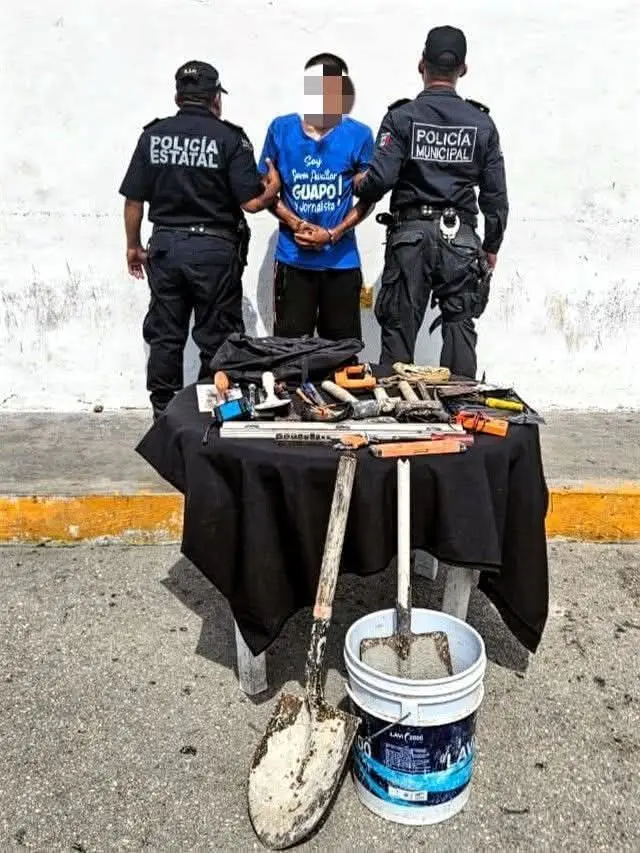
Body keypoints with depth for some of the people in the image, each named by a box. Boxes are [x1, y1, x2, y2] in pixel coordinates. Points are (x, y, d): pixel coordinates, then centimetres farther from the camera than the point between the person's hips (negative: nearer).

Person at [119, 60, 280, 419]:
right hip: (214, 249, -3)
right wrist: (273, 188, 10)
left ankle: (164, 418, 19)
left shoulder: (153, 135, 3)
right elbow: (251, 202, -11)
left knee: (164, 339, 12)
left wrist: (134, 246, 16)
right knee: (216, 342, 7)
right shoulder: (230, 138, -6)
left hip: (165, 245, 3)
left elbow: (134, 200, 3)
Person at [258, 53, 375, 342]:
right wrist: (295, 224, -10)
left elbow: (367, 199, 2)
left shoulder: (359, 135, -2)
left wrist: (333, 234, -12)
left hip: (341, 260, 0)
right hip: (293, 258, 0)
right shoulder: (281, 129, 1)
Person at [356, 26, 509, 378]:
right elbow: (495, 194, 6)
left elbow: (381, 178, -12)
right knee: (460, 326, 6)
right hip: (461, 238, 2)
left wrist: (360, 189, 11)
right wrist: (492, 246, 16)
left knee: (399, 327, 5)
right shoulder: (481, 123, 5)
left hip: (410, 233, -1)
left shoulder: (401, 118, -3)